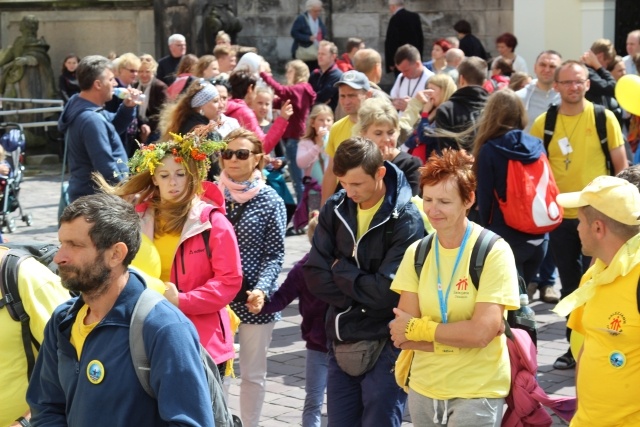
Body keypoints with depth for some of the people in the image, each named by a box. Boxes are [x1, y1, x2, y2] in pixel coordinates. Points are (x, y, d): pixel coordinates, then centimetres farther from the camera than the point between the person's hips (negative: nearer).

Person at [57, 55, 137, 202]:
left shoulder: (79, 107, 8)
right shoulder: (92, 120, -25)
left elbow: (115, 127, 24)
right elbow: (107, 169, -27)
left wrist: (127, 107, 5)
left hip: (86, 195, 11)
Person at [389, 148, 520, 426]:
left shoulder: (494, 252, -12)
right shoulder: (416, 253, 1)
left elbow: (482, 332, -19)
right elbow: (402, 336, -4)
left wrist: (417, 328, -11)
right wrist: (459, 335, -16)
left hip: (477, 392, -4)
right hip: (423, 389, 4)